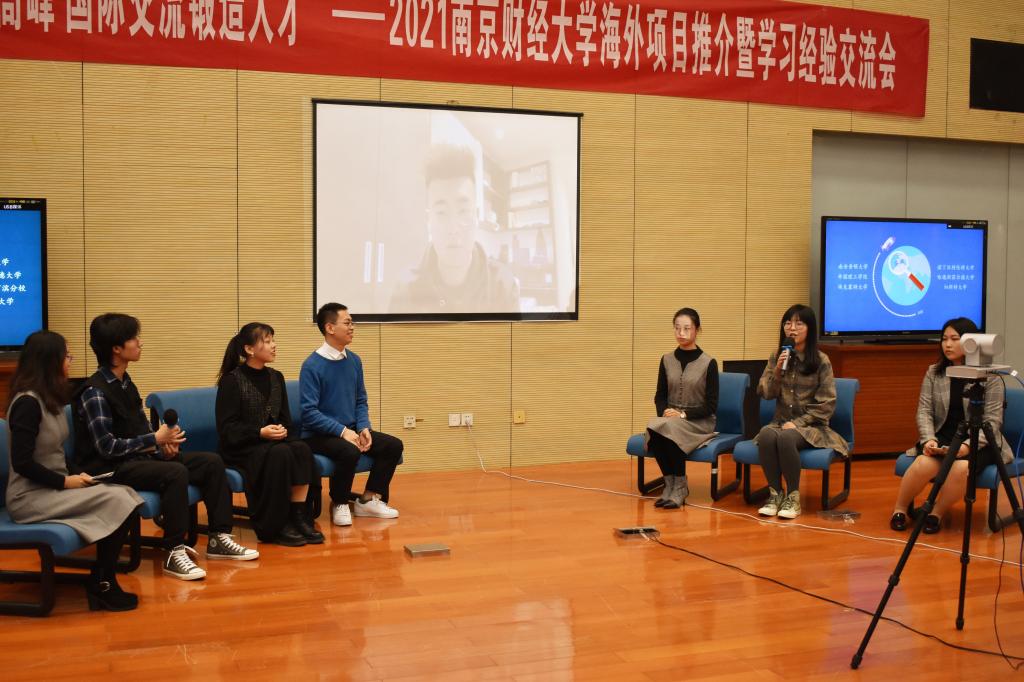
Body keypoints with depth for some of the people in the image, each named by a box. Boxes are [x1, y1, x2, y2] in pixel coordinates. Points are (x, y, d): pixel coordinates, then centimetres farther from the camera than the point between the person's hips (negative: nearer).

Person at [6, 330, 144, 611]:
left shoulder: (50, 399, 12)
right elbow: (22, 463, -20)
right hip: (30, 497, -8)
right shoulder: (28, 402, -16)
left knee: (126, 496, -13)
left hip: (52, 488, 8)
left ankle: (102, 579, -7)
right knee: (118, 503, -22)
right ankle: (102, 584, -7)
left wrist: (74, 476, -1)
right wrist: (65, 482, -14)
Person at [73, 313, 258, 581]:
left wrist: (162, 444, -4)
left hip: (139, 456, 9)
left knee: (211, 462, -1)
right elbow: (107, 447, -20)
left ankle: (219, 539, 3)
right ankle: (174, 554, -27)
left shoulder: (125, 383, 12)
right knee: (176, 472, -34)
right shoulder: (95, 392, -16)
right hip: (111, 468, -9)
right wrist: (155, 439, -14)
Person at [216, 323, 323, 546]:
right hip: (241, 448, -5)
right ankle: (273, 528, -25)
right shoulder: (232, 380, -6)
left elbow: (285, 418, 16)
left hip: (274, 441, 6)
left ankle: (299, 517, -24)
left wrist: (283, 430, -8)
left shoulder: (276, 378, 12)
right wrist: (261, 432, -22)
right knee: (280, 453, -34)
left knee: (302, 449, -26)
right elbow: (227, 429, -10)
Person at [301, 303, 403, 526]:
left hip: (350, 429, 7)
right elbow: (309, 412, -19)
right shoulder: (312, 365, -15)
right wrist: (342, 431, -23)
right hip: (319, 435, -7)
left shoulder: (354, 361, 5)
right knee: (349, 451, -35)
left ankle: (368, 499, 4)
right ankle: (339, 505, -10)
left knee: (393, 445, -9)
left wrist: (364, 428, -5)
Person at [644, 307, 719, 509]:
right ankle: (670, 483, -13)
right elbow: (660, 396, 10)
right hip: (671, 420, 3)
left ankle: (680, 486, -16)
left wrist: (684, 414, -18)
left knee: (670, 429, -35)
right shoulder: (667, 360, 8)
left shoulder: (708, 363, -4)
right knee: (653, 429, -31)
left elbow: (712, 405, -6)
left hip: (699, 422, -3)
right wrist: (664, 412, -12)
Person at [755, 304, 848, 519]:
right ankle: (775, 493, -19)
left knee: (786, 437, -36)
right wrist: (777, 371, -11)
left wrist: (797, 423, -14)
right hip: (781, 421, 3)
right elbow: (765, 393, 4)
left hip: (811, 425, -3)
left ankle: (793, 496, -21)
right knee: (766, 434, -33)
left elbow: (826, 405, -6)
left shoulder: (821, 361, -3)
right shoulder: (776, 357, 8)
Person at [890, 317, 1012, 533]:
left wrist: (969, 445, -24)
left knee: (961, 467, -35)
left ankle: (937, 514, -11)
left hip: (978, 442, -2)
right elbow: (924, 411, 2)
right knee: (924, 464, -30)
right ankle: (899, 510, -7)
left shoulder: (989, 376, -3)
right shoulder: (933, 373, 7)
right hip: (942, 439, 2)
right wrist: (928, 439, -17)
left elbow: (993, 420, -9)